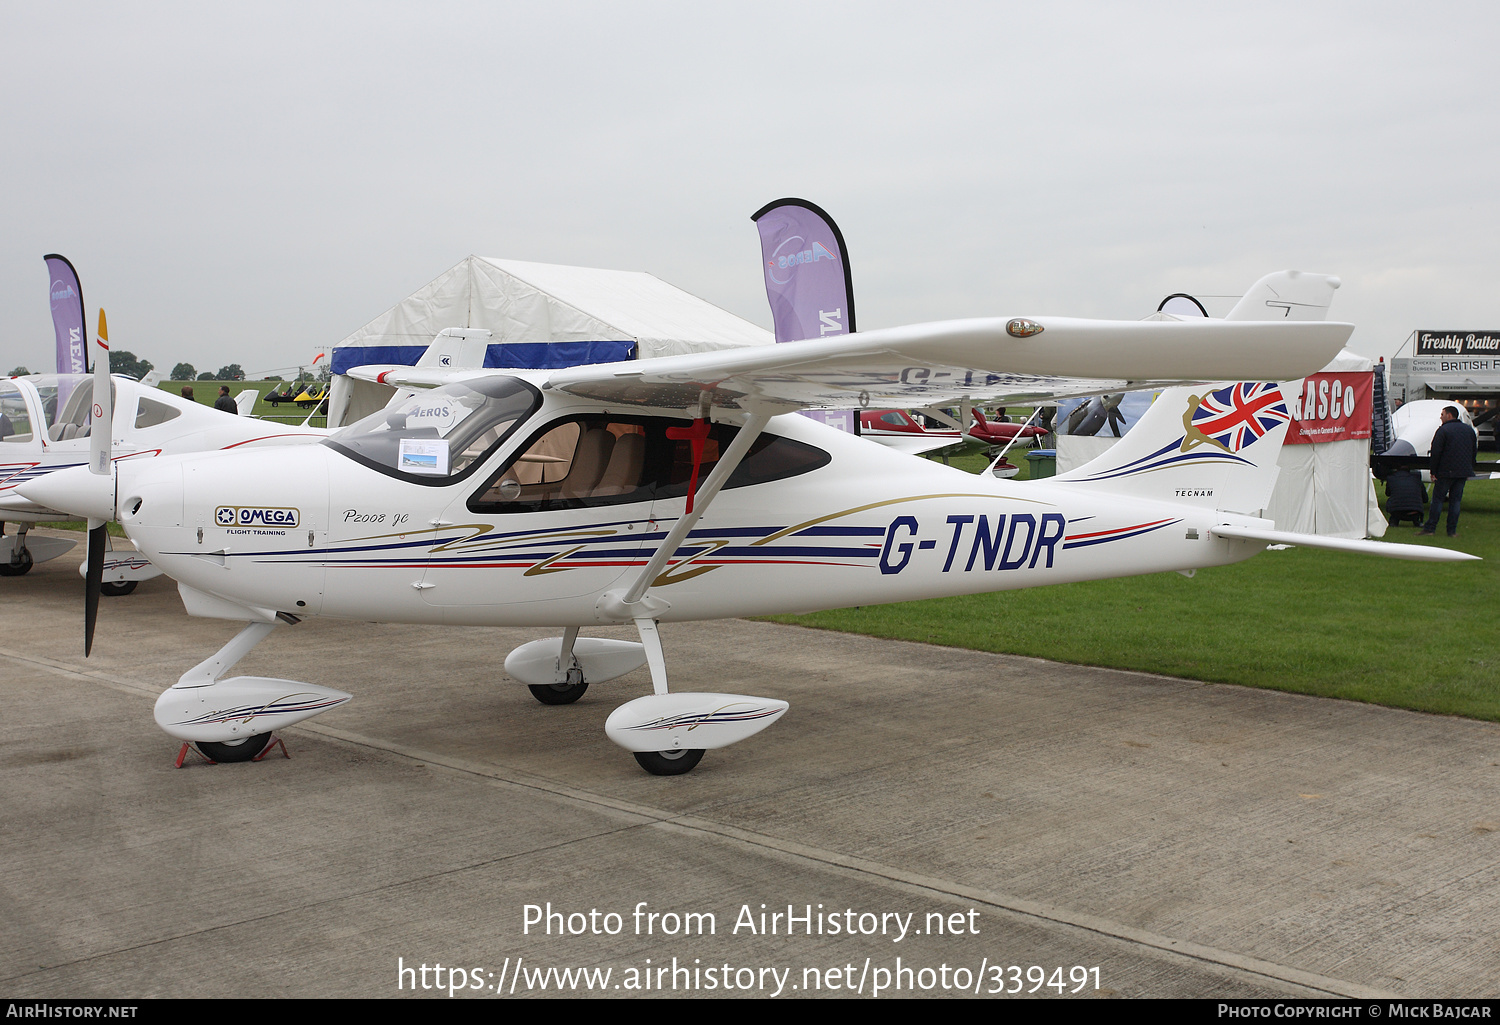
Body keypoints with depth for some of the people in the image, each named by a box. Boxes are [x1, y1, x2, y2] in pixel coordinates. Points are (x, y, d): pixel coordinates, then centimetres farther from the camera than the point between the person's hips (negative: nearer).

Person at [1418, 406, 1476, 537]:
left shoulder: (1443, 430, -8)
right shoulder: (1469, 430, 13)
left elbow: (1436, 452, -12)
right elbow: (1474, 451, 18)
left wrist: (1433, 472, -7)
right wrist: (1469, 470, 22)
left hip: (1446, 472, -5)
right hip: (1463, 472, 5)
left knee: (1438, 499, 0)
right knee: (1455, 500, 7)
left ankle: (1430, 527, 0)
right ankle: (1452, 530, 6)